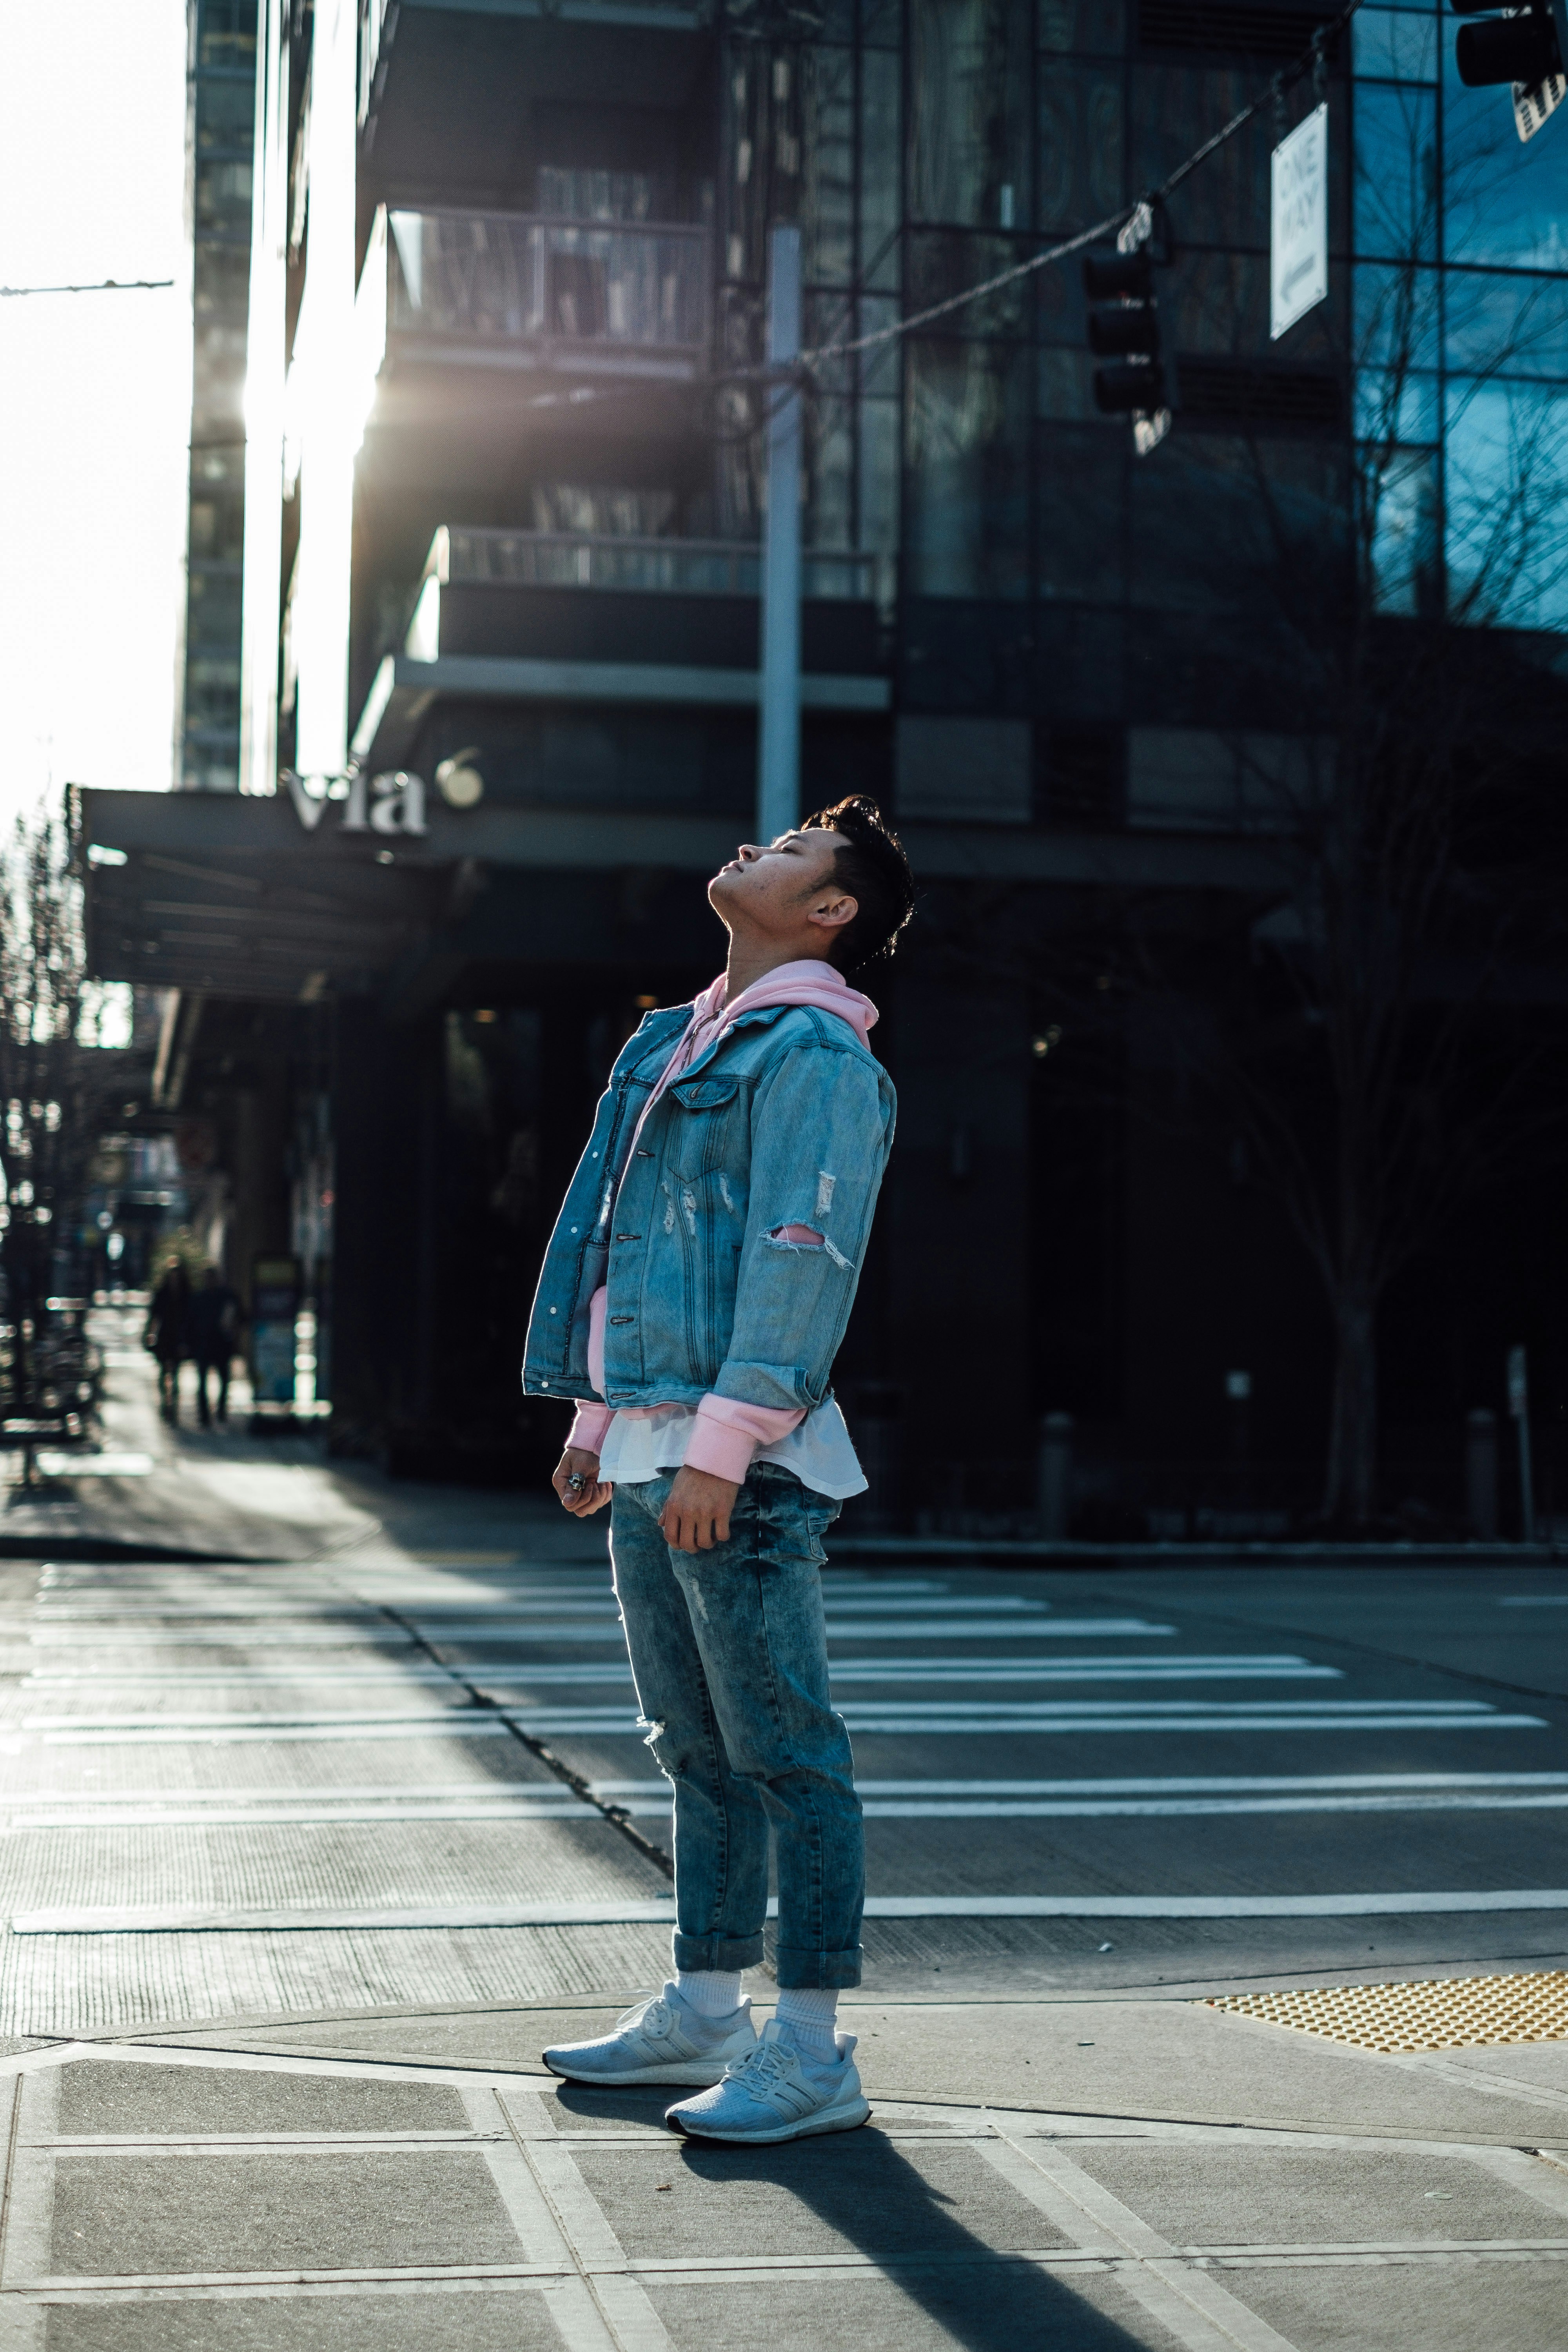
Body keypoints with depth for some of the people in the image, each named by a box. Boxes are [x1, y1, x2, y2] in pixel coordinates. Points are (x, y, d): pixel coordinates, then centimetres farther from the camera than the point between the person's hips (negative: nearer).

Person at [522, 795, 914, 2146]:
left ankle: (812, 2050, 2)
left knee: (784, 1753, -4)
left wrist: (720, 1444, -23)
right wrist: (597, 1422, 20)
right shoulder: (677, 1044, 20)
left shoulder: (816, 1053, -8)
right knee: (697, 1751, 15)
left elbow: (804, 1259, -17)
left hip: (740, 1461, -9)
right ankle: (705, 2010, 25)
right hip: (647, 1450, 9)